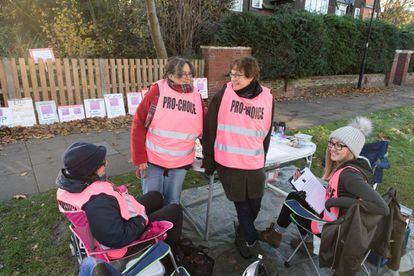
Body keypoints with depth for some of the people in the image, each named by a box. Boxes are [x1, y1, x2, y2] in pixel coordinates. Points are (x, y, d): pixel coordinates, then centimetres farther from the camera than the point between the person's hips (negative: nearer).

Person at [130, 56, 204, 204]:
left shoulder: (196, 97, 2)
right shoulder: (157, 91, -9)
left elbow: (204, 130, 6)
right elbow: (139, 124, -8)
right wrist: (139, 158, -8)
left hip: (180, 164, 2)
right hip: (152, 160, -2)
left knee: (173, 202, 15)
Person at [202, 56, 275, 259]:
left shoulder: (267, 98, -2)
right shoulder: (223, 95, -8)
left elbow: (266, 134, 9)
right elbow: (209, 129, -5)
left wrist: (261, 161, 10)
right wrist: (208, 161, -3)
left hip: (254, 165, 3)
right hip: (228, 164, -2)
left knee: (254, 204, 15)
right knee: (242, 205, 9)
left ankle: (243, 233, 46)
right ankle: (250, 240, 35)